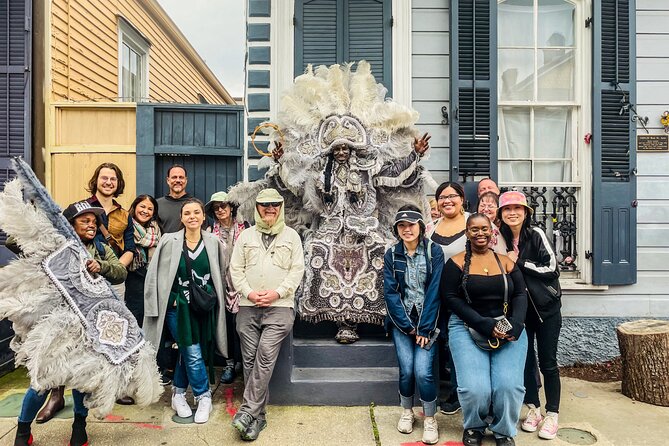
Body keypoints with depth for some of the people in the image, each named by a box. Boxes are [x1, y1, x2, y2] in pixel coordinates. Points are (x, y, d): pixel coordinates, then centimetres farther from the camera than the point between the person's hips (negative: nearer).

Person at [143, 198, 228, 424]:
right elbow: (155, 275, -2)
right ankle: (204, 398, 16)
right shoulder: (169, 241, -5)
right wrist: (157, 307, -4)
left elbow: (221, 275, 10)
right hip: (178, 307, -2)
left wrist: (215, 300, 5)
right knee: (193, 354, -2)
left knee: (187, 353, 12)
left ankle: (178, 393, 32)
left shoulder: (213, 243, 1)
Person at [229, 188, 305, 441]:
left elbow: (297, 269, 1)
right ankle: (258, 416, 14)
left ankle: (247, 411, -6)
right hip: (248, 307, 3)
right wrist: (249, 292, -7)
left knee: (265, 358, -14)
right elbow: (235, 268, 8)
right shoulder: (246, 236, 12)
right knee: (250, 360, 4)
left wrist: (277, 292, -11)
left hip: (279, 307, -2)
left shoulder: (291, 236, 7)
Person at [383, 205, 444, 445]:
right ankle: (407, 412, 22)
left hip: (427, 320, -1)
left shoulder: (434, 251, -6)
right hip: (401, 321, 2)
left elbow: (434, 290, -10)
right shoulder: (391, 254, 1)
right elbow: (390, 292, -3)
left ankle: (430, 419, 12)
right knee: (406, 369, -6)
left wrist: (424, 328, -13)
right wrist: (406, 325, -10)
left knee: (422, 371, -12)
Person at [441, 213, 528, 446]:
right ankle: (473, 426, 18)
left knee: (509, 385, -17)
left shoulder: (506, 262, 10)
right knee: (475, 388, -17)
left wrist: (515, 324, -11)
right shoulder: (457, 262, 0)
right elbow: (450, 297, -6)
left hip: (508, 328, 3)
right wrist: (484, 325, -14)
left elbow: (520, 295, 8)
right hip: (467, 328, -2)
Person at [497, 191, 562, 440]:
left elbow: (551, 267, -14)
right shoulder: (501, 238, 1)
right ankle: (533, 408, 24)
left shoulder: (536, 235, -10)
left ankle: (552, 414, 16)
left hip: (546, 306, -3)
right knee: (526, 357, 9)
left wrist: (519, 262, -17)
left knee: (547, 361, 3)